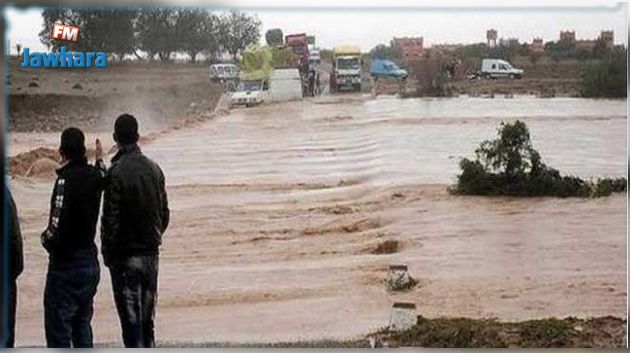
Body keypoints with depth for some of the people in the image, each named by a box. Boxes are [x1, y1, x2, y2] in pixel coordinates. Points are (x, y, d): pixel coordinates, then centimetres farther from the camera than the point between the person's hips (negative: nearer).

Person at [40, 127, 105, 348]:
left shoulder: (66, 179, -20)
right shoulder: (94, 175, 0)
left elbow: (56, 228, -24)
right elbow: (104, 180, 27)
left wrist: (46, 239, -4)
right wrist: (100, 160, 39)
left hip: (66, 265, -7)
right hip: (90, 261, 7)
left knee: (58, 329, -1)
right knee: (82, 324, 19)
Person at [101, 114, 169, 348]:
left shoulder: (116, 172, -15)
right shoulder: (154, 169, 5)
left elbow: (110, 219, -15)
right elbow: (165, 213, 10)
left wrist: (107, 252, -4)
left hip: (126, 256, -6)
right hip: (151, 253, 6)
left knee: (131, 319, -2)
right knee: (147, 319, 14)